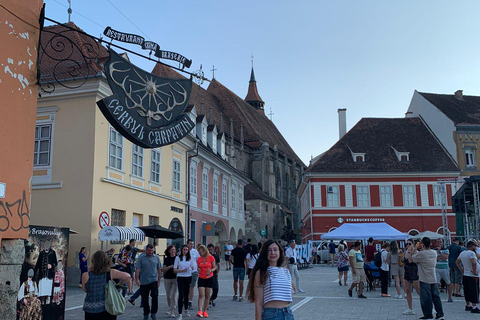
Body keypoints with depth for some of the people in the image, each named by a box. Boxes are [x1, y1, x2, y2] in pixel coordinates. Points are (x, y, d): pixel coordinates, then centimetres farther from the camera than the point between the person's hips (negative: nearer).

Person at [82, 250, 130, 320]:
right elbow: (127, 276, -10)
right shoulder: (111, 273, -11)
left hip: (91, 310, -1)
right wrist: (118, 285, 7)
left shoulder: (86, 276, -13)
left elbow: (85, 290, 4)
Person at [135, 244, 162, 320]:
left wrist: (159, 281, 10)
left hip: (154, 280, 0)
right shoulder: (141, 258, 0)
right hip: (144, 281, 0)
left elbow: (159, 269, 11)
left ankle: (153, 313, 0)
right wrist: (137, 279, -15)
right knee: (145, 299, 8)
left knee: (155, 296, -13)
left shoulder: (156, 257, 6)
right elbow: (137, 269, -4)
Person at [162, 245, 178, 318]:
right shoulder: (166, 259, 7)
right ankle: (170, 309, 26)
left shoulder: (177, 258, 1)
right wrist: (170, 266, -13)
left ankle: (172, 311, -9)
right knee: (168, 296, 10)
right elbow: (163, 269, 1)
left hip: (175, 278, -3)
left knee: (173, 295, -12)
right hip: (167, 279, 3)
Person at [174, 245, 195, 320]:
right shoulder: (178, 258, 0)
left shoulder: (189, 258, 8)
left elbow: (193, 267, 13)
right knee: (181, 295, -9)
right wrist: (182, 270, -17)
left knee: (186, 294, 11)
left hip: (188, 277, 3)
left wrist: (191, 268, -10)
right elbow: (175, 270, -2)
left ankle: (186, 309, 33)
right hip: (180, 277, -3)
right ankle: (180, 314, -8)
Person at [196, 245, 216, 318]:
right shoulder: (199, 259, 4)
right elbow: (198, 268, 13)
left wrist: (211, 270, -20)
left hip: (209, 278, -1)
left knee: (207, 296, 5)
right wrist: (198, 270, -9)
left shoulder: (211, 257, -5)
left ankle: (205, 311, 16)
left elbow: (214, 267, 0)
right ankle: (200, 311, -16)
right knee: (201, 295, -11)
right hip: (201, 278, 1)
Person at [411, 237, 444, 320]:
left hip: (424, 280, -7)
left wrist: (415, 251, 14)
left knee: (426, 298, 1)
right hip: (433, 279, 7)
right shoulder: (434, 253, 5)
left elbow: (413, 259, -2)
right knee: (435, 297, 11)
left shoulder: (421, 254, -17)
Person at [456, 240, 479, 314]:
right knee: (474, 292, -3)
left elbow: (457, 262, 20)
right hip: (472, 276, -8)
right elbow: (474, 262, -32)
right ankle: (474, 307, -3)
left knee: (467, 292, 15)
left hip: (465, 275, 8)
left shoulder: (462, 253, 10)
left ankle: (467, 306, 24)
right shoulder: (471, 253, -16)